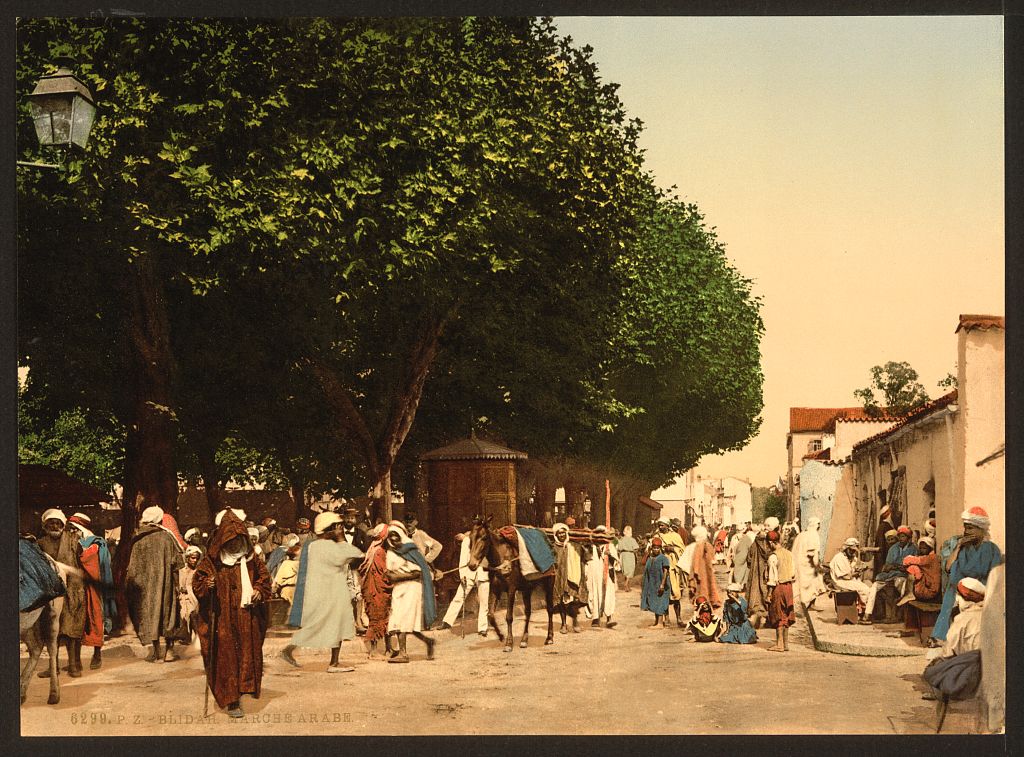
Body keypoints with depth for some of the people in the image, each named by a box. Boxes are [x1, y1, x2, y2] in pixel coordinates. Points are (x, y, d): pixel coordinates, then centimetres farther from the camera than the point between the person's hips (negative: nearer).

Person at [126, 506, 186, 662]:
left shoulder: (138, 540, -4)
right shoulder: (167, 537, -6)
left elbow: (132, 567, -2)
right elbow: (178, 562, -6)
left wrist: (129, 587, 7)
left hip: (145, 584, 0)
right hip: (165, 582, 0)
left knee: (150, 613, 6)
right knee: (167, 610, 11)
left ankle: (156, 651, 4)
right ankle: (169, 650, 13)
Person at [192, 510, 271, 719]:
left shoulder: (251, 559, 5)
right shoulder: (211, 561, -3)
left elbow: (264, 577, 14)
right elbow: (197, 584, -1)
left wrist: (259, 591, -5)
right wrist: (206, 585, -23)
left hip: (248, 619, 3)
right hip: (223, 620, -3)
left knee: (248, 654, 4)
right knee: (227, 658, -2)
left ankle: (243, 688, 22)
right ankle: (231, 701, 2)